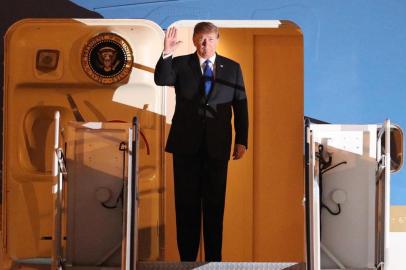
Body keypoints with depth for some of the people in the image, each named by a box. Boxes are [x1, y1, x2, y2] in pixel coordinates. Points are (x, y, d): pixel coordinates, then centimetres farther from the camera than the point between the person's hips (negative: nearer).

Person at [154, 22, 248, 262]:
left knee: (215, 204, 6)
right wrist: (166, 54, -29)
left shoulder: (232, 68, 6)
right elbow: (161, 80, -15)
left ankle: (214, 258, 13)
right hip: (186, 143, 0)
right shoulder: (180, 64, 4)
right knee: (187, 203, 5)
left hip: (217, 145, 0)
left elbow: (241, 105, 6)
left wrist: (242, 140, 2)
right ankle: (187, 258, 12)